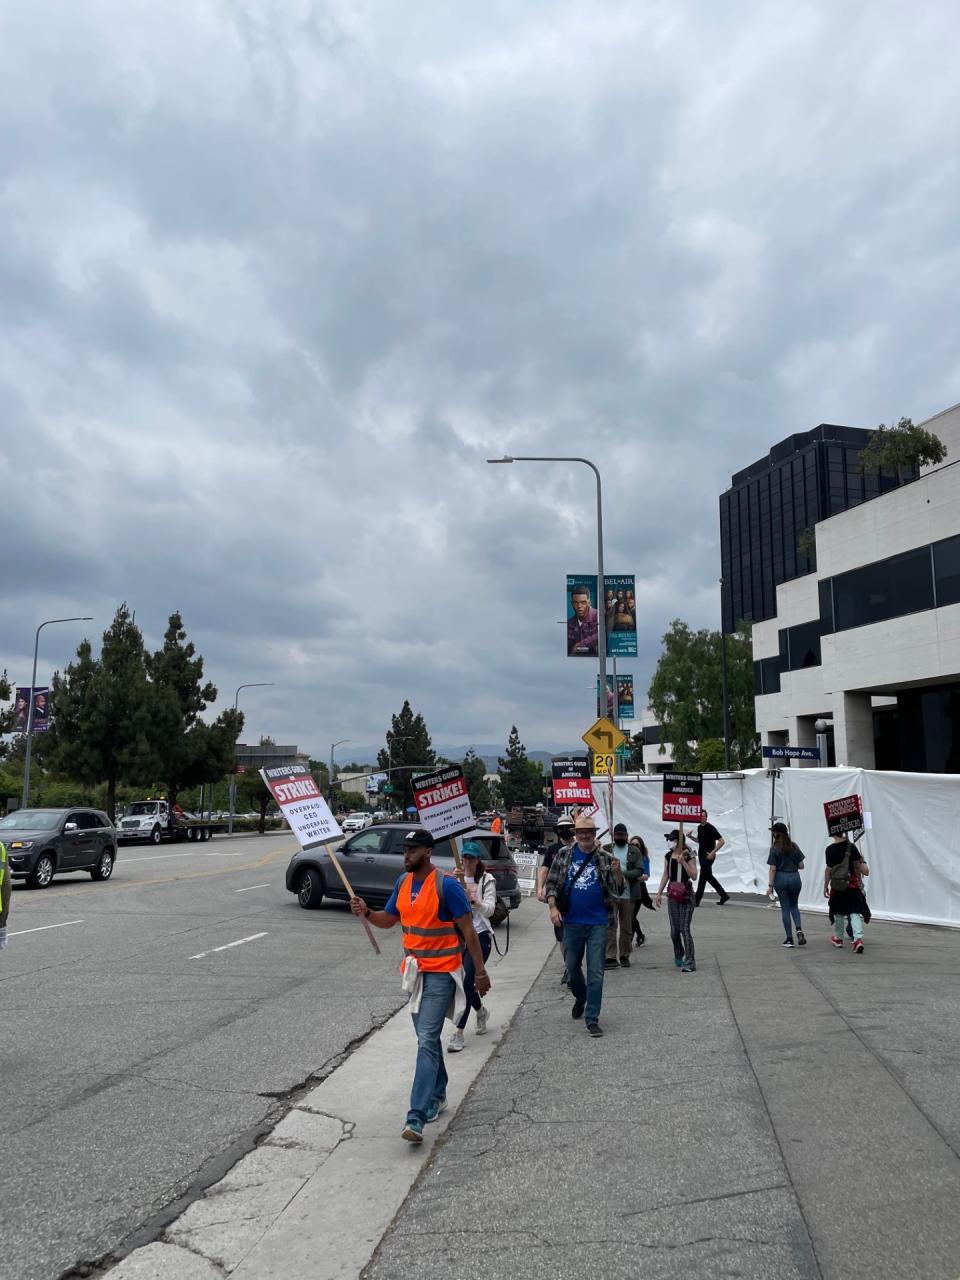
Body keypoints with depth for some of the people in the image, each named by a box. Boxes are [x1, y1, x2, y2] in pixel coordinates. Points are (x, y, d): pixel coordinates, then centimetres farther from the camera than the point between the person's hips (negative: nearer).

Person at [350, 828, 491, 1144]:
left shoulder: (446, 885, -18)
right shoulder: (403, 882, 3)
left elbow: (468, 930, -13)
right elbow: (388, 920, 14)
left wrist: (480, 971, -10)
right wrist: (366, 913, -7)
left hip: (441, 973, -7)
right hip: (415, 970, 7)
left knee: (427, 1041, -12)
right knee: (427, 1038, 18)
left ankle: (416, 1118, -14)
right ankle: (437, 1095, 36)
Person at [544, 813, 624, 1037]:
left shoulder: (605, 859, 0)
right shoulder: (564, 856, 3)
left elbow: (617, 889, 1)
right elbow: (551, 882, 4)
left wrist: (617, 872, -20)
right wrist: (552, 906, -10)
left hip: (598, 923, -2)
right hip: (572, 922, 2)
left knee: (596, 972, -3)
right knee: (572, 967, 15)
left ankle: (592, 1019, 4)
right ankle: (580, 998, 44)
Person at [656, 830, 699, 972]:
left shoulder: (688, 856, -8)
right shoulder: (668, 856, 7)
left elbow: (694, 876, -14)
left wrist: (683, 862, -23)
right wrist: (659, 893, 12)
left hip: (686, 895, -5)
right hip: (672, 895, 5)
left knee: (685, 929, -10)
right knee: (674, 930, 8)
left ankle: (689, 963, -6)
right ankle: (678, 956, 31)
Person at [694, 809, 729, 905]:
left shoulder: (710, 828, -14)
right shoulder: (699, 828, 10)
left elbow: (721, 841, -17)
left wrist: (713, 852, -23)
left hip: (708, 857, -9)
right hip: (701, 856, 9)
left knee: (702, 877, -5)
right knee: (709, 877, 14)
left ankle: (696, 901, -1)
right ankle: (724, 895, 26)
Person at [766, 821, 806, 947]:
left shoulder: (775, 848, -8)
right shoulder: (794, 846, 2)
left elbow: (773, 869, -10)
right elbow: (801, 866, 3)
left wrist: (770, 886, -6)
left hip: (781, 878, -3)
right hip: (794, 877, 3)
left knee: (785, 908, 7)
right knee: (794, 906, 19)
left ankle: (789, 938, 9)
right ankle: (799, 930, -5)